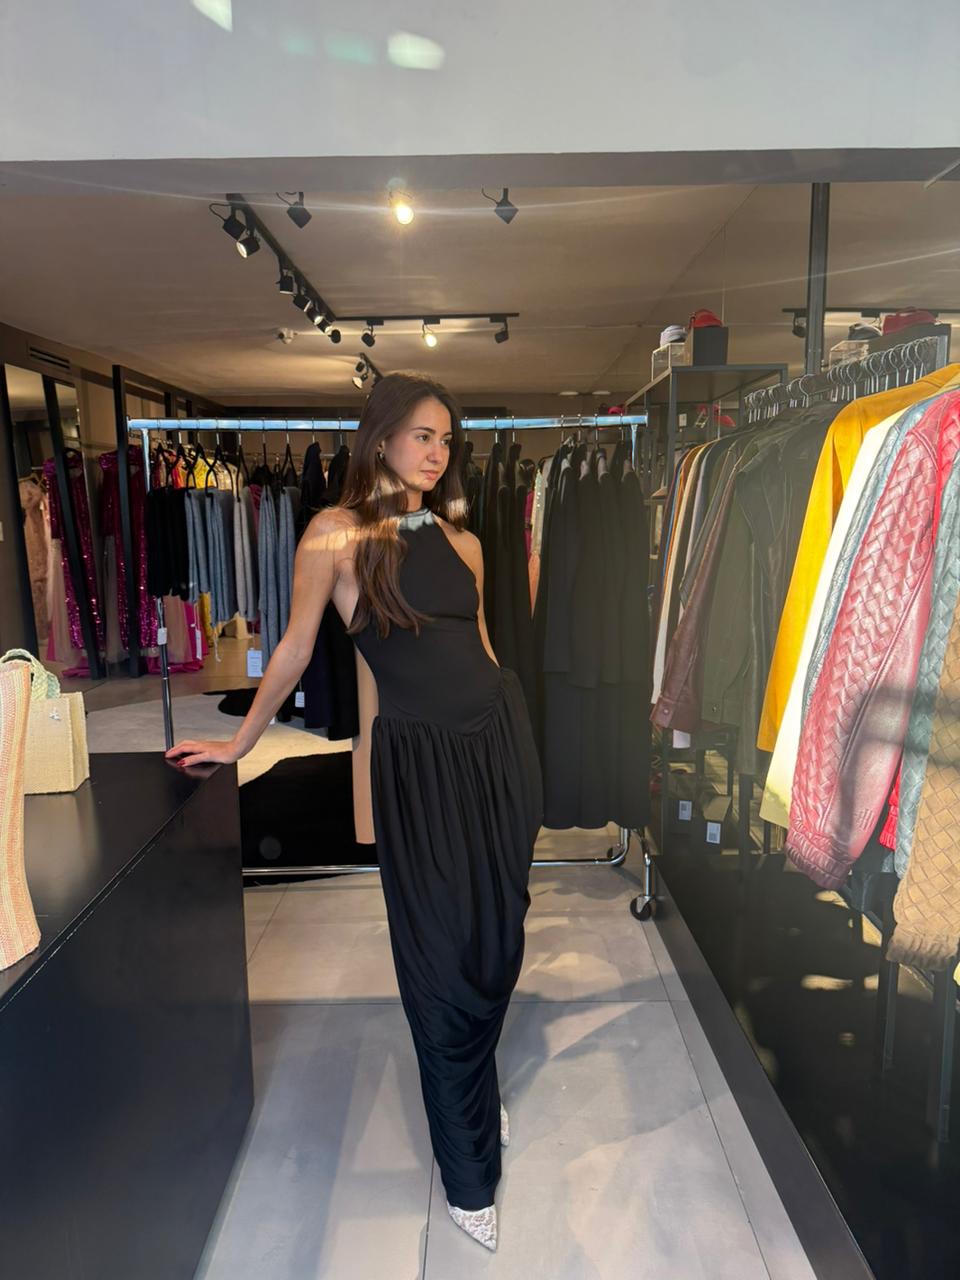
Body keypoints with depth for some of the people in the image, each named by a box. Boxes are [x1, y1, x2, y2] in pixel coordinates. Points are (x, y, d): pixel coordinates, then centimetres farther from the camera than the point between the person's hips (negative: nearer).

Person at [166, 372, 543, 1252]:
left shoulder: (461, 538, 10)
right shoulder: (339, 533, -5)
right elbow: (295, 649, 3)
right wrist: (239, 744, 9)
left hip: (500, 740, 5)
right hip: (417, 760, -5)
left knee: (498, 938, 14)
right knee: (444, 957, 4)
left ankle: (474, 1088, 43)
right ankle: (467, 1174, 25)